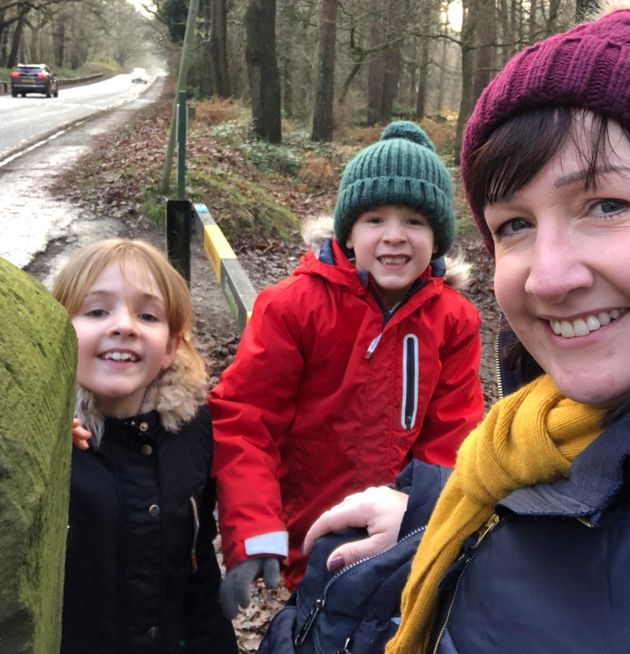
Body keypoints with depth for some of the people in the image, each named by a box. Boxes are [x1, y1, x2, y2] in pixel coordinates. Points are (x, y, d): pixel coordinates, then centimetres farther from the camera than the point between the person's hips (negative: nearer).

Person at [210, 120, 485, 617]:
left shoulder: (454, 320, -4)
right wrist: (253, 535, -24)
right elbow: (241, 419, -15)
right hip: (306, 548, -2)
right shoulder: (293, 305, -14)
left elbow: (450, 442, -2)